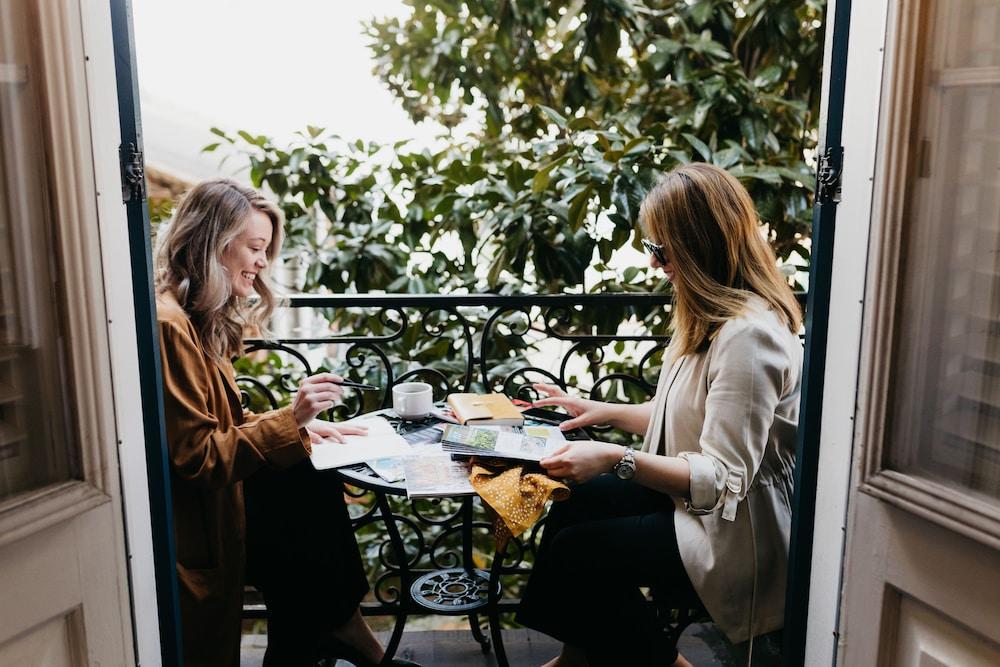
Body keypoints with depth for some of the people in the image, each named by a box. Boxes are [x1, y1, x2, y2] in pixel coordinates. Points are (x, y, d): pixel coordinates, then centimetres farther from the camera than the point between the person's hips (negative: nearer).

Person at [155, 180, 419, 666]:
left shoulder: (203, 319, 10)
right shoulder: (169, 324, -21)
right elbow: (197, 457, -21)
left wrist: (300, 426, -2)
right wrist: (290, 419, -24)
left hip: (211, 492, 9)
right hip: (196, 521, -9)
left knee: (315, 483, -7)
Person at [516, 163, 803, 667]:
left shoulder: (749, 334, -26)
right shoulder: (709, 314, 6)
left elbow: (723, 480, -28)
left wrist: (617, 460, -35)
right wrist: (605, 412, 7)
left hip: (736, 535, -9)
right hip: (689, 494, 10)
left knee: (575, 552, -13)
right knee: (571, 506, 0)